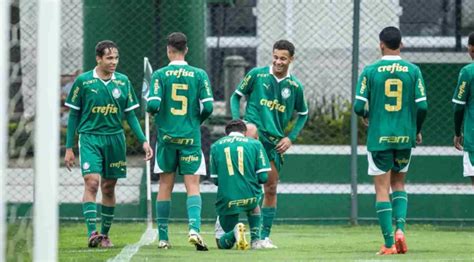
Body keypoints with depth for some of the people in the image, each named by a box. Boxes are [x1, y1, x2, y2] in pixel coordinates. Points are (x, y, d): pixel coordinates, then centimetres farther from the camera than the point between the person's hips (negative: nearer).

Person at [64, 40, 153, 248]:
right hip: (90, 137, -3)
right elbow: (74, 115, 3)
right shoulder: (83, 81, -2)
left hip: (115, 139, 3)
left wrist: (143, 141, 2)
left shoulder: (123, 81, 6)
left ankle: (105, 234, 18)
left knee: (109, 187, 7)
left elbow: (130, 114, 12)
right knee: (91, 182, -18)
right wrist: (69, 148, 2)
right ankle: (92, 232, -22)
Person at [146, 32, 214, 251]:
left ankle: (163, 238, 10)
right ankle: (194, 228, -23)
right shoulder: (199, 75, 0)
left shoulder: (160, 75, -3)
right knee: (192, 186, -1)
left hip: (166, 136, 0)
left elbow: (153, 104, -13)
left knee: (165, 186, 8)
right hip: (191, 138, 0)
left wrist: (152, 110, 11)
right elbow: (208, 107, -5)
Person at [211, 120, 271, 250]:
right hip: (250, 196, 1)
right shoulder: (255, 143, 5)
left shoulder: (216, 145, 8)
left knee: (223, 244, 16)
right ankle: (256, 239, 21)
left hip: (226, 199, -1)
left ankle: (234, 233, -18)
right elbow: (263, 177, 1)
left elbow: (215, 180, 8)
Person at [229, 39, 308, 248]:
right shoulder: (257, 74, 0)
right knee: (252, 129, -40)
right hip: (255, 131, -3)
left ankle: (264, 236, 15)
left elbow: (303, 114, 19)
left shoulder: (295, 86, 7)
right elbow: (236, 96, 7)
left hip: (276, 141, 3)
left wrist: (291, 138, 6)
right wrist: (237, 121, -8)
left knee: (271, 188, 5)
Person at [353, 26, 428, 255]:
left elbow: (359, 106, -7)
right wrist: (417, 130, 14)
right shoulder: (413, 71, -1)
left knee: (382, 189, 3)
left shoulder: (370, 71, -5)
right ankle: (400, 227, -2)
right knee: (398, 183, 19)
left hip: (379, 137, -2)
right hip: (405, 137, 2)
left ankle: (389, 243, -2)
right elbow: (422, 106, -4)